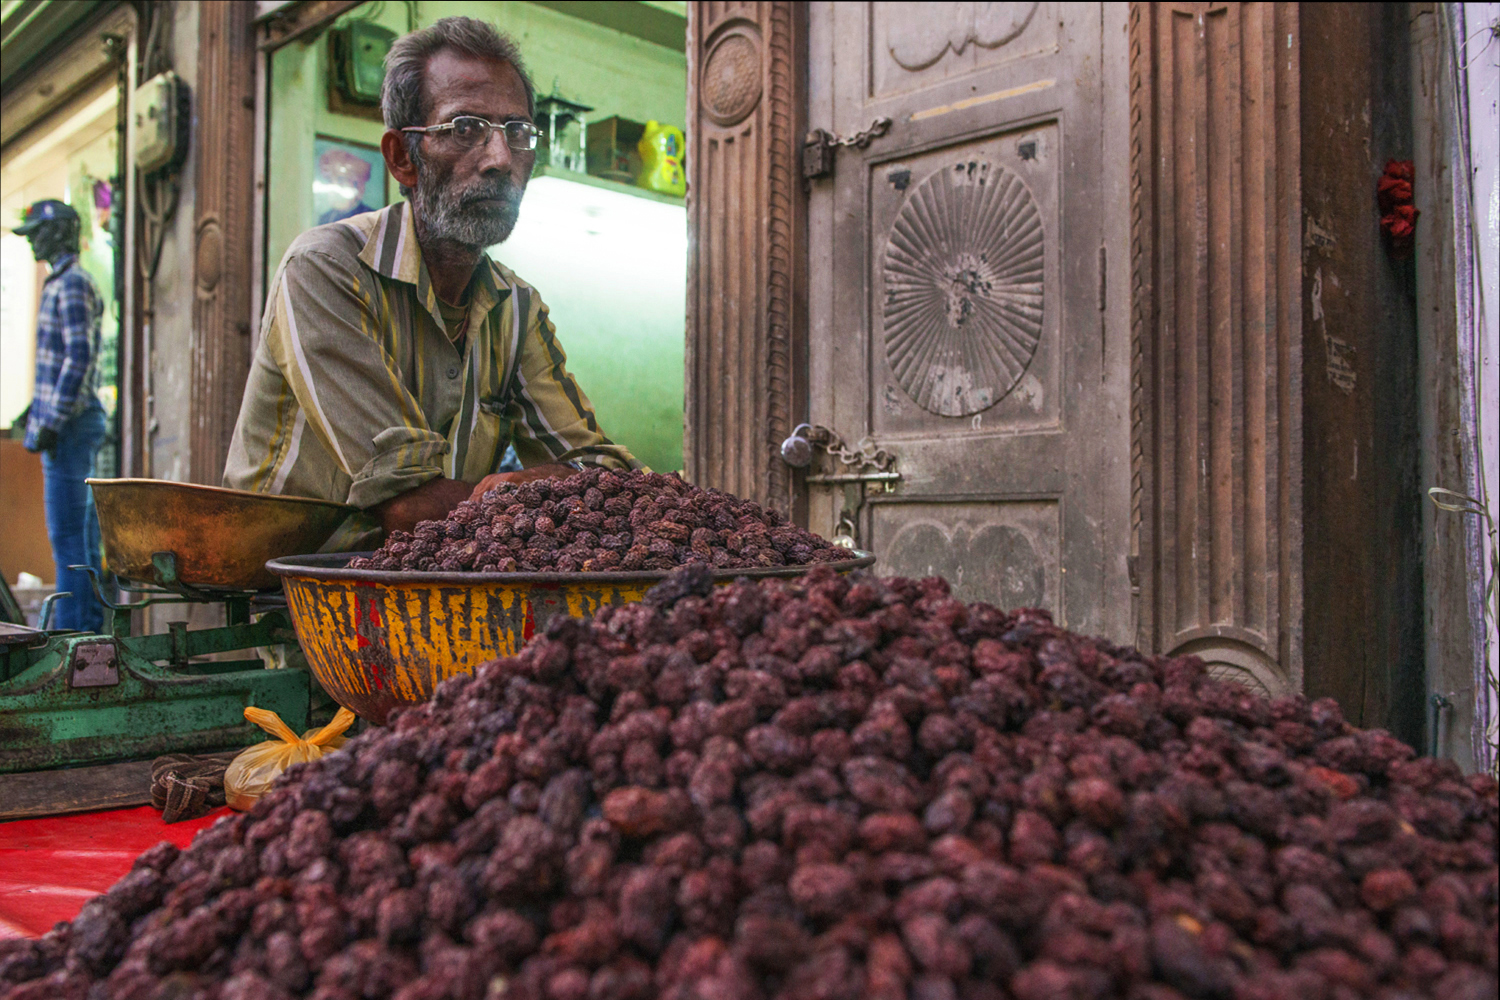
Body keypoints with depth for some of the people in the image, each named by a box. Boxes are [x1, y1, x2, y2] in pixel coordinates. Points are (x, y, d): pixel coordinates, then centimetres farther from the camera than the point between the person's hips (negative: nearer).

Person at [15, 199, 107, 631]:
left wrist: (52, 423, -21)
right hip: (68, 423, 10)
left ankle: (72, 627, -5)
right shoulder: (61, 284, 20)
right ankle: (91, 622, 17)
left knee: (66, 532, -8)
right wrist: (39, 410, 26)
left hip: (70, 425, -10)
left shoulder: (73, 284, -11)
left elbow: (79, 356, -20)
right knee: (82, 531, 11)